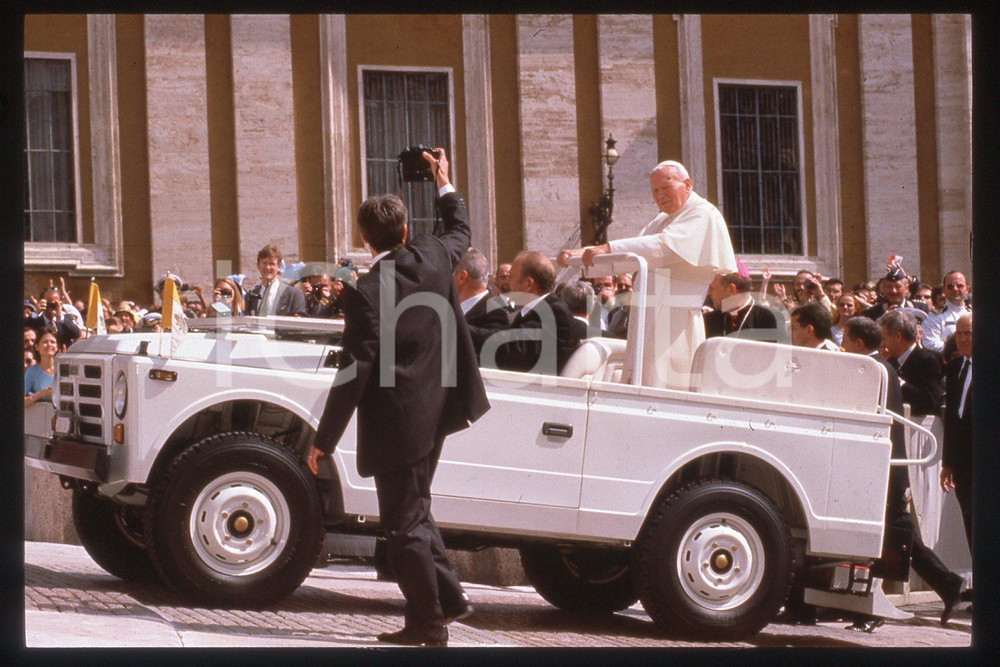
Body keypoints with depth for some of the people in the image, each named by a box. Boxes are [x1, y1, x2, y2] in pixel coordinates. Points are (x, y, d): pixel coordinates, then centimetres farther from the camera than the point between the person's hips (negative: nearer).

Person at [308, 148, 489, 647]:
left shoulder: (365, 292, -18)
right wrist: (445, 186, 38)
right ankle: (448, 597, 25)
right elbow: (461, 233, 25)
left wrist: (324, 439, -11)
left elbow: (355, 373, -18)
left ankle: (428, 621, 8)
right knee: (414, 511, 23)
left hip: (397, 422, -7)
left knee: (403, 524, 3)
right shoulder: (433, 259, -1)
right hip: (436, 411, 8)